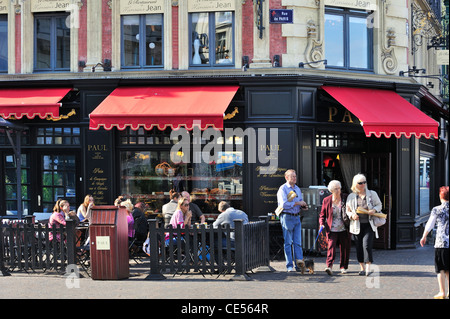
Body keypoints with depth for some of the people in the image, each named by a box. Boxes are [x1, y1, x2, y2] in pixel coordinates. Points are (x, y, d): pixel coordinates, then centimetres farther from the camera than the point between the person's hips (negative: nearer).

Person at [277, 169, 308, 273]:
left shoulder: (297, 189, 17)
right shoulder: (283, 189, -6)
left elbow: (301, 201, 25)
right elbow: (284, 204, -17)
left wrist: (304, 205, 2)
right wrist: (297, 203, -14)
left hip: (297, 217, 6)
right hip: (287, 217, -6)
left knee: (298, 242, 3)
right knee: (288, 243, -1)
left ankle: (299, 264, 3)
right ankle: (289, 266, 2)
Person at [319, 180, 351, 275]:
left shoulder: (345, 199, 2)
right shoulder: (326, 200, 3)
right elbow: (322, 214, 11)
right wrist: (322, 223, -6)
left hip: (343, 229, 1)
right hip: (332, 229, -1)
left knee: (344, 248, 7)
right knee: (331, 246, -17)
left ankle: (344, 267, 22)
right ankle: (329, 267, -25)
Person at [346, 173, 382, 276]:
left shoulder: (372, 194, 6)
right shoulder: (351, 197, 7)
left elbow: (379, 205, 14)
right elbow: (347, 210, 13)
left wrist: (374, 210, -8)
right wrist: (352, 215, -9)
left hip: (369, 224, -2)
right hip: (357, 225, 2)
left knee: (367, 244, -16)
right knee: (359, 246, 6)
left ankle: (368, 267, -14)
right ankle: (362, 267, 19)